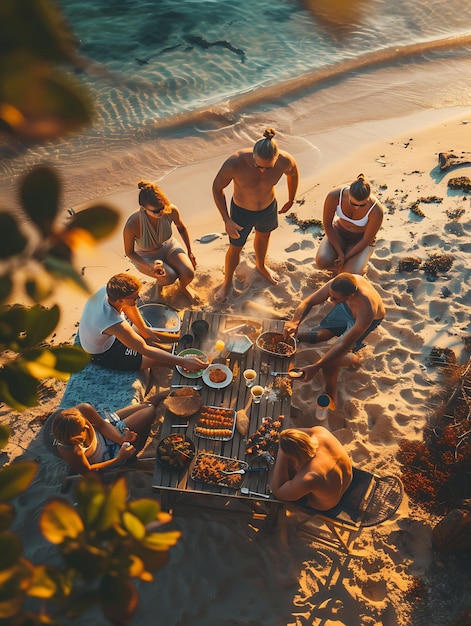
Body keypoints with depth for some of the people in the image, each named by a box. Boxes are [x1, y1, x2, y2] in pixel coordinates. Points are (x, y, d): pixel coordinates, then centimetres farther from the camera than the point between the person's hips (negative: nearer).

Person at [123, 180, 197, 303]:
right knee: (170, 277, -27)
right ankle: (159, 283, 11)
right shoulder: (132, 225, -37)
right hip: (146, 257, -3)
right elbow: (129, 252, -18)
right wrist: (151, 267, -30)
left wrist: (189, 252, 5)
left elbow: (182, 228, -2)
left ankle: (183, 287, 19)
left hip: (168, 246, 3)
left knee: (188, 274, -20)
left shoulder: (171, 211, -28)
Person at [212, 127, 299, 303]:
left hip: (268, 208, 3)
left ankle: (261, 265, 64)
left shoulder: (284, 161, -31)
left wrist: (291, 200, 9)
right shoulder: (235, 163, -39)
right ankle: (227, 281, 46)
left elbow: (293, 173, -5)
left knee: (263, 236, 31)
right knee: (235, 248, 17)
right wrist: (226, 220, -21)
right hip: (241, 211, -3)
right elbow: (217, 187, -21)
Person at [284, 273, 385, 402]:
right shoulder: (338, 284, -35)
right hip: (345, 307, 5)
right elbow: (308, 302, -25)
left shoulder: (366, 310, -47)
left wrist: (315, 367, -46)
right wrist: (295, 322, -46)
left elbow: (344, 345, -42)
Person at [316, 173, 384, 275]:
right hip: (338, 234, 2)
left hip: (360, 241, -2)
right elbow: (327, 224, -15)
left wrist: (345, 258, -19)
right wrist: (340, 253, -18)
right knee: (322, 262, -28)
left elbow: (366, 241, -19)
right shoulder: (334, 196, -29)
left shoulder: (376, 211, -32)